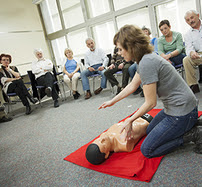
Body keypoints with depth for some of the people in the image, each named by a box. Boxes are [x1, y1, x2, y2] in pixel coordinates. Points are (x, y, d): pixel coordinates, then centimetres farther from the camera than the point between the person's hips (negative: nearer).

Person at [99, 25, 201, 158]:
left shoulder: (147, 63, -26)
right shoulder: (146, 58, 5)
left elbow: (151, 103, -21)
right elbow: (132, 86, 14)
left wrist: (130, 120, -8)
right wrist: (112, 101, 21)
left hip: (181, 112, -10)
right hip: (175, 108, 10)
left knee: (147, 150, -2)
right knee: (150, 131, 27)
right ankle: (189, 125, 17)